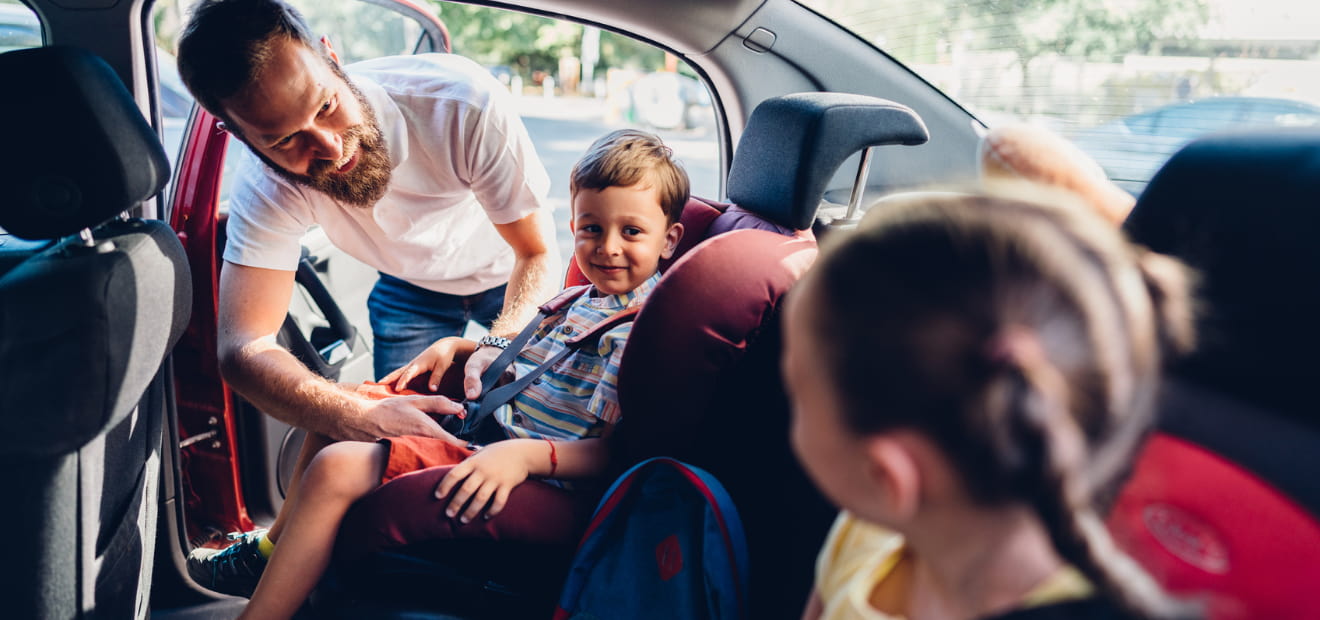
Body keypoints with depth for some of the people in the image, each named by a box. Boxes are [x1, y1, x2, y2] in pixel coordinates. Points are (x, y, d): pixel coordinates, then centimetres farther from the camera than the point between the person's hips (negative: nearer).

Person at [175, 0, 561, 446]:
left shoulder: (465, 103, -38)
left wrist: (502, 348, -51)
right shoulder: (266, 187, -32)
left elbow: (537, 253, -30)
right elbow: (242, 346, -37)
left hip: (505, 271, -1)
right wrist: (360, 418, -57)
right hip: (409, 287, 1)